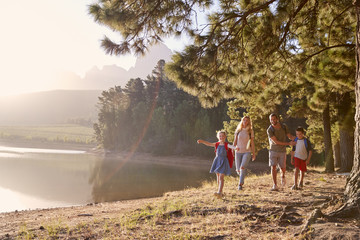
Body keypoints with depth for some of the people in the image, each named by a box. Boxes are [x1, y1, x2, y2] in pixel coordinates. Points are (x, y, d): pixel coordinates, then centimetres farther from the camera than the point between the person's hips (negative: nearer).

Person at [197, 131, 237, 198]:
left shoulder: (226, 145, -6)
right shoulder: (216, 144, 5)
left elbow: (231, 146, -25)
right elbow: (209, 144, -5)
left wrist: (235, 148, -48)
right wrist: (202, 141, -21)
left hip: (223, 161, -5)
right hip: (217, 161, 5)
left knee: (221, 177, -12)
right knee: (218, 177, 11)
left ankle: (219, 192, -20)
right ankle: (220, 191, 24)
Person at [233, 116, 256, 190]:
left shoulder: (250, 131, 3)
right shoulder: (238, 130, 5)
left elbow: (252, 143, 5)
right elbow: (235, 142, 9)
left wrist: (254, 153, 4)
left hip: (247, 152, -2)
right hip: (238, 152, 2)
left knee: (243, 167, -23)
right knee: (238, 170, 4)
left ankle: (240, 184, -16)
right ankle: (242, 179, 37)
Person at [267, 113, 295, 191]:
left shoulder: (284, 126, -3)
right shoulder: (269, 130, -15)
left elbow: (290, 136, 7)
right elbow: (276, 142, -19)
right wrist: (289, 143, -19)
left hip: (282, 151, 2)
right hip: (273, 151, -2)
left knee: (283, 168, 6)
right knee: (273, 167, -12)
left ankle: (283, 176, 42)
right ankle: (275, 186, -8)